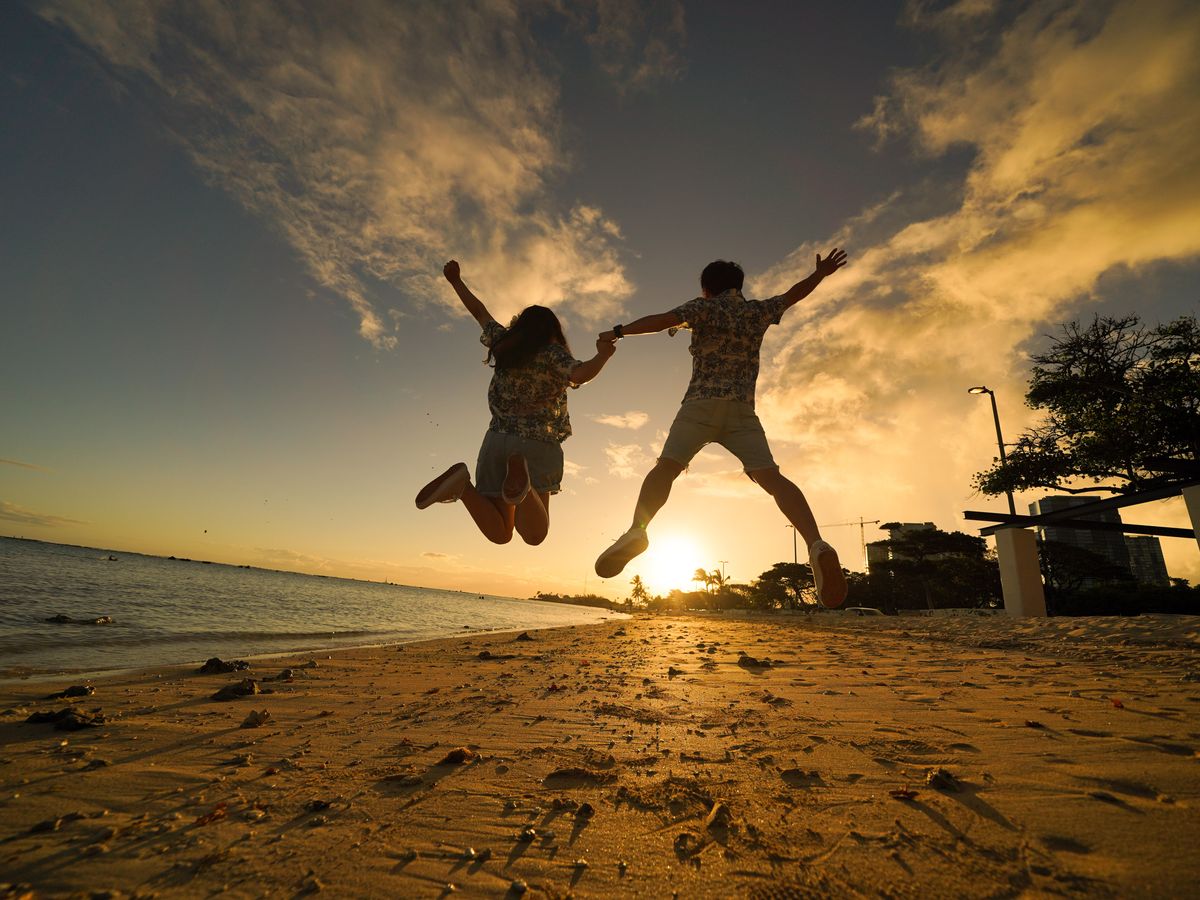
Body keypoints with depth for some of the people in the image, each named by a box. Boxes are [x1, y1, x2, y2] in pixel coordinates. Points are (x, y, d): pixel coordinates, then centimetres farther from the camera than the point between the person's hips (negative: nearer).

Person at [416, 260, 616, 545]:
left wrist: (456, 281, 42)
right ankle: (522, 481, -33)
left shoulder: (504, 343, 14)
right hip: (537, 446, -4)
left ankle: (463, 483, -21)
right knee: (534, 535, -5)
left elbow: (479, 312, 28)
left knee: (500, 534, 5)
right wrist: (603, 354, -1)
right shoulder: (552, 353, 1)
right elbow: (580, 375, -18)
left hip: (497, 440, 4)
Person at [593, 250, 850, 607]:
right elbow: (792, 295, 38)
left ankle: (637, 530, -33)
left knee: (666, 468, -11)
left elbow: (662, 320, -4)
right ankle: (816, 545, -28)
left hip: (701, 403, -2)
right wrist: (820, 273, 56)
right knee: (772, 477, -9)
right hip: (742, 408, 3)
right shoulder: (757, 311, 22)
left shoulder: (705, 307, 12)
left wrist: (618, 332, 4)